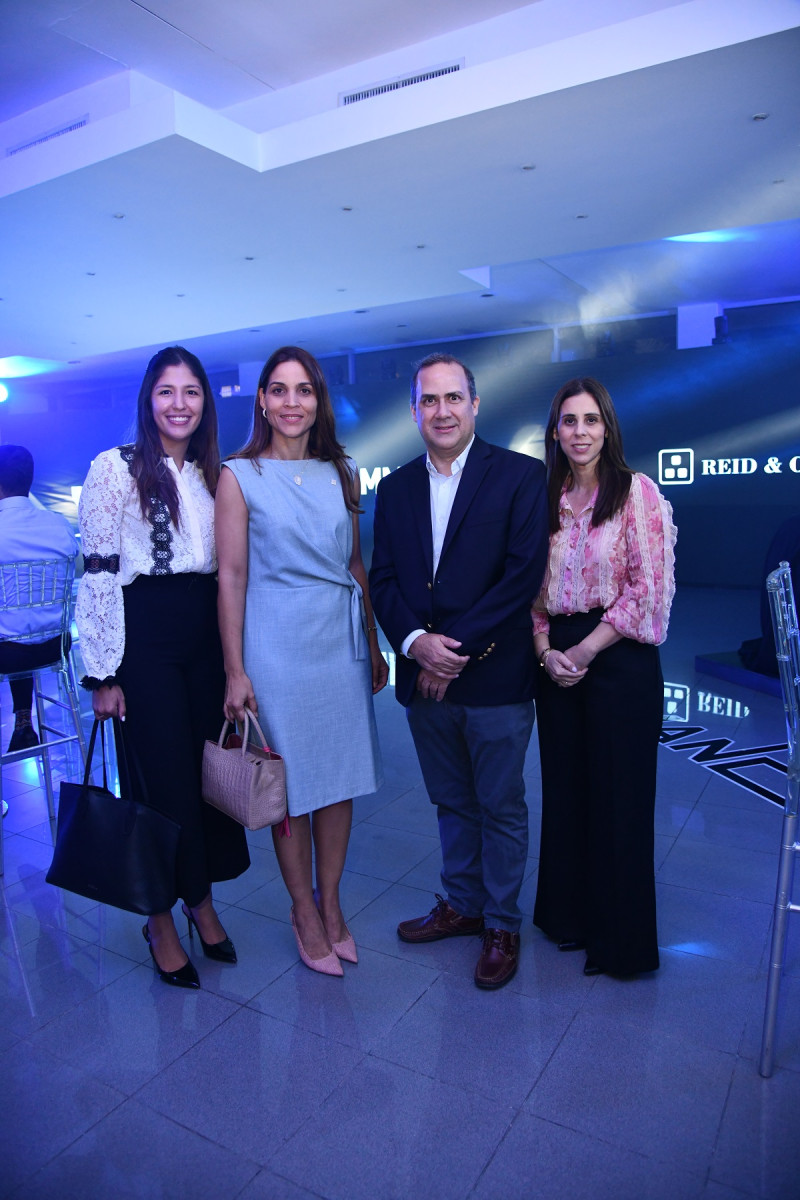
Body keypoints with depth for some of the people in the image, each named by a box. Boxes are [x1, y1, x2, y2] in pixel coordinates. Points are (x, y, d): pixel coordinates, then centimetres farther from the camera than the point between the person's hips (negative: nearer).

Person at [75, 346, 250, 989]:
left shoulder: (215, 474, 12)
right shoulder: (115, 468, -5)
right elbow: (98, 574, -7)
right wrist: (103, 672, -10)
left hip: (208, 636, 5)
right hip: (145, 641, -5)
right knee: (165, 781, 2)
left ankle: (202, 900, 33)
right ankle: (162, 922, 25)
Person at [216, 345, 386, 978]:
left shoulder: (342, 473, 9)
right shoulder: (240, 475, -2)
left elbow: (356, 564, 13)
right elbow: (232, 575, -5)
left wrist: (374, 643, 12)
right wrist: (235, 670, -9)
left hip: (342, 640, 4)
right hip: (276, 641, -4)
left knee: (340, 775, 11)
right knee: (290, 782, 6)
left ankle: (331, 902, 30)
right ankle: (304, 910, 27)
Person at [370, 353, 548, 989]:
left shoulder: (521, 474, -6)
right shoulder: (396, 487, 9)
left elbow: (525, 572, -14)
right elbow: (383, 578, 5)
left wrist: (457, 648, -16)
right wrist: (415, 642, -13)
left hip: (495, 676, -4)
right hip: (424, 676, 4)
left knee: (502, 807, 11)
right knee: (452, 803, 19)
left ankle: (502, 925, 31)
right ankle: (461, 904, 40)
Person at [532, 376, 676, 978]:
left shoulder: (636, 491, -7)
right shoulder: (545, 498, 9)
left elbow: (649, 589, -12)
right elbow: (533, 586, 10)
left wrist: (585, 650, -13)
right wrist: (545, 648, -5)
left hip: (619, 659, -5)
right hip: (556, 661, 5)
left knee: (618, 797, 6)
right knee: (564, 789, 13)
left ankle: (620, 936, 27)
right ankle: (570, 913, 35)